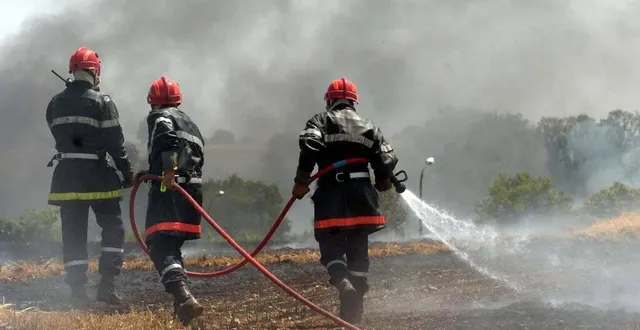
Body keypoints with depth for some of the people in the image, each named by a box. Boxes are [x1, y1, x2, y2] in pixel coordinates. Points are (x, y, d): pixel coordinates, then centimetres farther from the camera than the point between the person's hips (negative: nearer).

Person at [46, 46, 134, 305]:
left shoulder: (55, 104, 4)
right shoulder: (101, 102, -9)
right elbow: (115, 143, -9)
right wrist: (127, 173, -2)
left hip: (66, 175, 4)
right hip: (97, 175, -4)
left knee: (73, 233, 8)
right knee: (113, 228, 7)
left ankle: (77, 289, 6)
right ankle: (106, 284, -3)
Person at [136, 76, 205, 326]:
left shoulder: (160, 117, 4)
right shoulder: (190, 124, 29)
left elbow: (168, 139, -18)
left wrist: (169, 170, -30)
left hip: (169, 189, -8)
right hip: (192, 188, 8)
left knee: (161, 247, -15)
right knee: (172, 246, 22)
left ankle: (184, 298, -34)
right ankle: (181, 299, 21)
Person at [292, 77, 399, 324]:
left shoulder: (321, 121, 4)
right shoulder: (368, 127, 14)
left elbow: (309, 147, -16)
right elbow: (386, 161, 6)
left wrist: (301, 180, -8)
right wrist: (383, 182, 27)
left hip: (331, 195, -3)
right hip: (361, 196, 3)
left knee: (331, 247, 2)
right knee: (358, 251, 11)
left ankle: (343, 283, -27)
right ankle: (353, 308, 12)